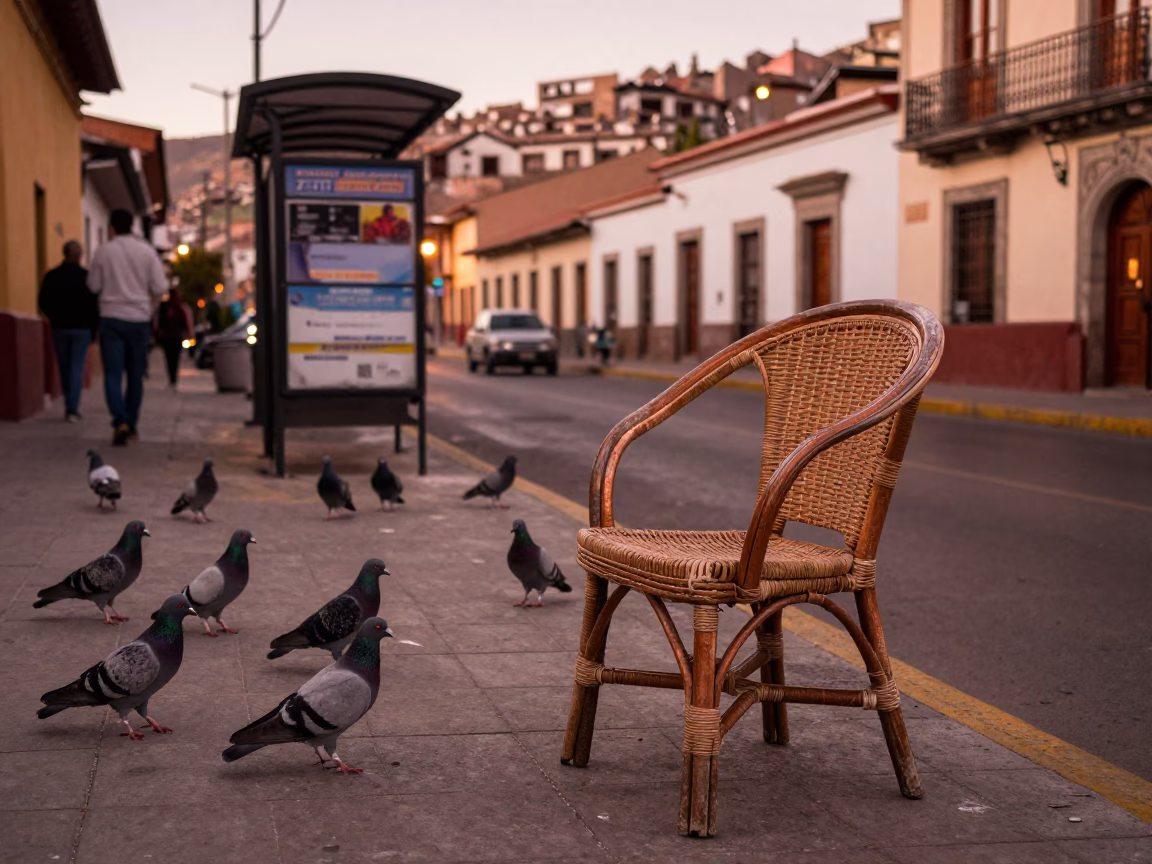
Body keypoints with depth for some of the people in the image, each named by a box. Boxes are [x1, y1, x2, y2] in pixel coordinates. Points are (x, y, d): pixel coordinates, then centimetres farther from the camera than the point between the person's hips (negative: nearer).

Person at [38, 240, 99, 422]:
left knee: (65, 368, 14)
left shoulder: (51, 276, -1)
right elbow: (94, 305, -8)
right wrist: (94, 328, 1)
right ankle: (72, 409, -10)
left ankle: (70, 407, 19)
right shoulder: (86, 276, -9)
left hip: (59, 328, 3)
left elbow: (44, 303, 4)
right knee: (77, 369, -1)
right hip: (82, 328, -3)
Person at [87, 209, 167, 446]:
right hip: (139, 319, 2)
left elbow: (93, 286, 4)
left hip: (111, 318, -1)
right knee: (136, 375, 13)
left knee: (113, 374, -4)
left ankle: (120, 422, -22)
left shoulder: (103, 251, -3)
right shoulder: (146, 251, -1)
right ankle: (131, 424, 20)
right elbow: (159, 288, -4)